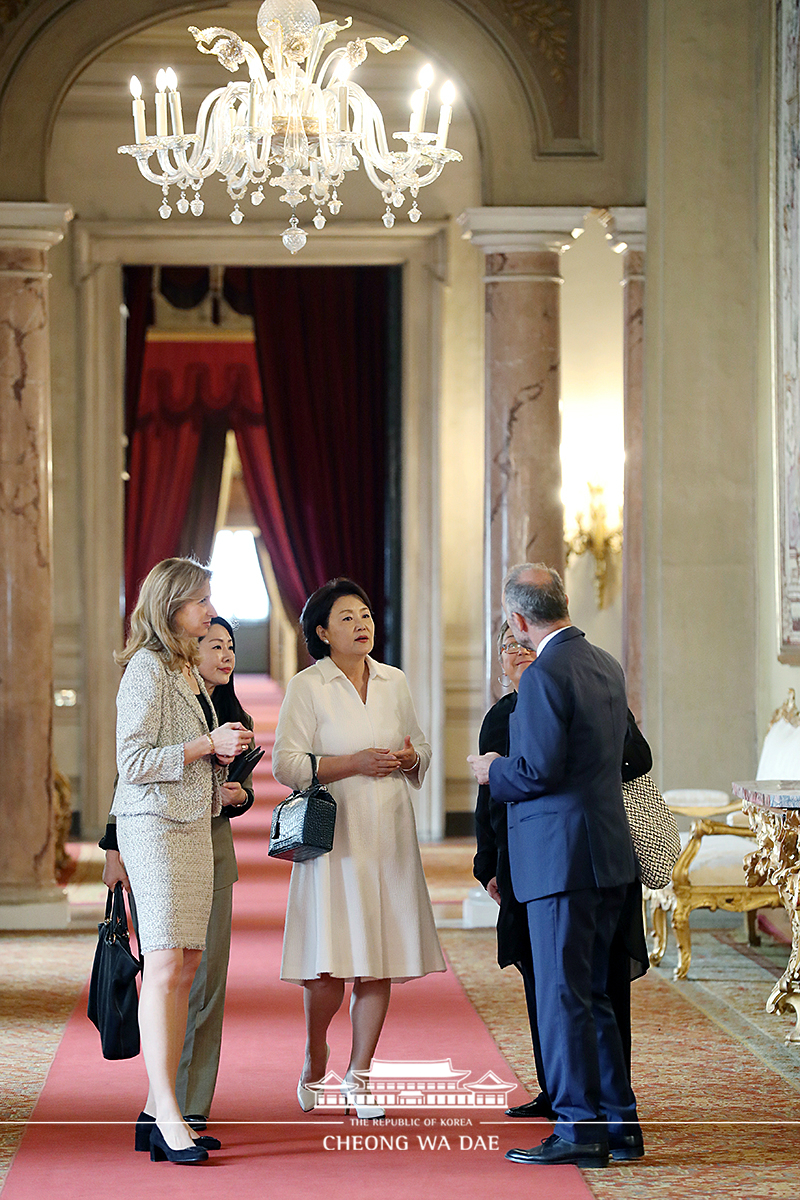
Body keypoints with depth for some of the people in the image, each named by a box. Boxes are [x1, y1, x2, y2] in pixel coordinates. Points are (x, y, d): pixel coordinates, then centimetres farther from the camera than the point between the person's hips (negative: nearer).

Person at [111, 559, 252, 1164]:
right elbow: (134, 761, -15)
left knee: (186, 964, 5)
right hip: (154, 824, -9)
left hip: (195, 825, 9)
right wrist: (208, 745, -14)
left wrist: (225, 752, 10)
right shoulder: (146, 670, -9)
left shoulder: (189, 670, 19)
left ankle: (158, 1108, 8)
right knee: (165, 963, -14)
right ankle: (166, 1113, -16)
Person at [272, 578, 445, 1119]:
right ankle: (314, 1069, 17)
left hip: (389, 833, 4)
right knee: (332, 962, -8)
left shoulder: (395, 682, 12)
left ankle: (359, 1076, 11)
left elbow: (422, 749, 21)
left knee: (381, 960, 1)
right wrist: (354, 763, -15)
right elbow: (287, 764, -7)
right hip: (335, 832, -4)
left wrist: (409, 759, -3)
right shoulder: (306, 687, -1)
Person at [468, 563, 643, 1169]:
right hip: (609, 851, 9)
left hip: (561, 856, -9)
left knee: (563, 994, -3)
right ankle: (619, 1124, 19)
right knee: (592, 993, 16)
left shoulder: (544, 675, -16)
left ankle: (580, 1130, 0)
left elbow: (539, 771, -21)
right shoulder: (606, 665, 12)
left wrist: (494, 770, -1)